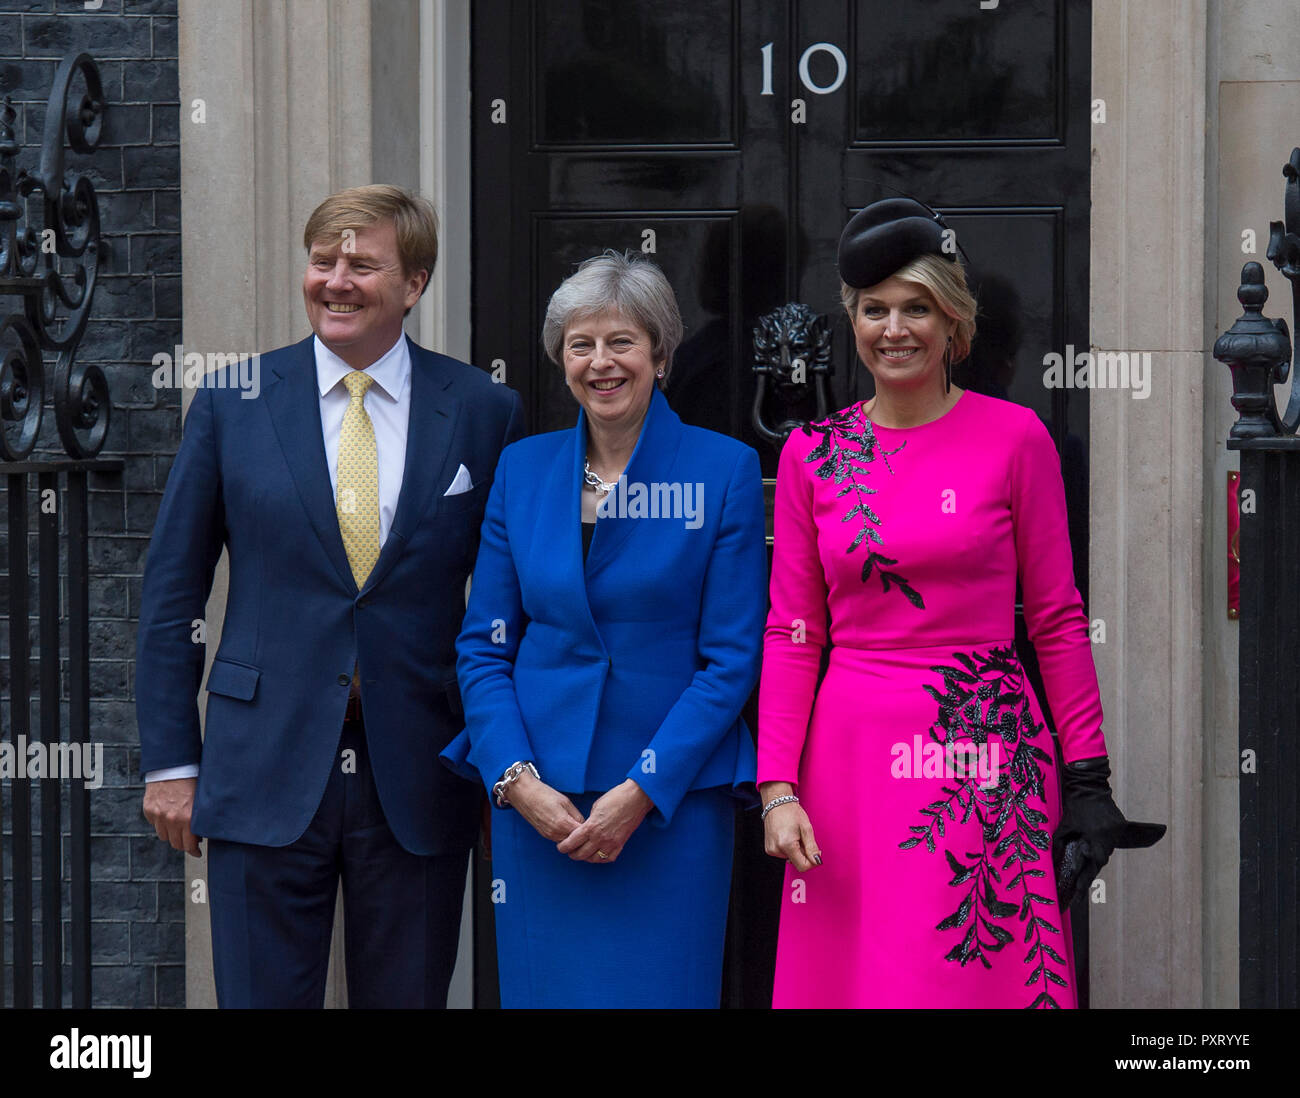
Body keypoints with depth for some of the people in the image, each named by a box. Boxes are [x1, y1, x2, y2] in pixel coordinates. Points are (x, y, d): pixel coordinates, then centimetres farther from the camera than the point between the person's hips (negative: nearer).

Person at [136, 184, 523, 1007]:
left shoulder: (484, 412, 3)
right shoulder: (232, 403, 3)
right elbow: (171, 592, 6)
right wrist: (170, 759, 2)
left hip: (419, 782, 0)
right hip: (266, 776, 0)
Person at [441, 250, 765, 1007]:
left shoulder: (725, 470, -1)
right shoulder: (522, 469, 8)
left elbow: (733, 658, -4)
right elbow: (483, 644, 9)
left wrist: (641, 791, -12)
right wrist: (517, 780, -6)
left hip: (675, 797, -3)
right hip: (538, 802, 3)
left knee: (659, 990, -2)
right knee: (543, 988, 6)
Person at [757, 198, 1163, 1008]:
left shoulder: (1014, 437, 1)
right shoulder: (812, 452, 7)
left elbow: (1057, 621, 3)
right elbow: (793, 632, 7)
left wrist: (1089, 780, -2)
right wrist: (778, 787, -2)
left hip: (983, 762, -2)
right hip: (849, 757, 2)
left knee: (981, 973, -4)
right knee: (845, 975, 4)